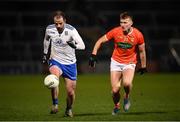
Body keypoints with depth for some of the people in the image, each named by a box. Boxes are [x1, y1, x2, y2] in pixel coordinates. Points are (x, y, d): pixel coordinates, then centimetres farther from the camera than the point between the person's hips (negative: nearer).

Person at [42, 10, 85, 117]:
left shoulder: (71, 30, -19)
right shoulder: (49, 29, -9)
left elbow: (82, 45, -25)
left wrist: (74, 45, -46)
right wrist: (45, 54, 21)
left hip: (70, 63, 0)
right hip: (55, 61, 0)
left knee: (70, 92, 4)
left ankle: (69, 110, 35)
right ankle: (55, 105, -25)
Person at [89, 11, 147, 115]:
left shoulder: (138, 35, -12)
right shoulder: (115, 32, -13)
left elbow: (142, 51, 3)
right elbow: (100, 41, -2)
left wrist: (143, 66, 10)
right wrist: (93, 55, -10)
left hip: (130, 63, -1)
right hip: (116, 62, 1)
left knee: (127, 83, -30)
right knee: (115, 90, -5)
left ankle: (127, 97, 4)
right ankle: (117, 106, 27)